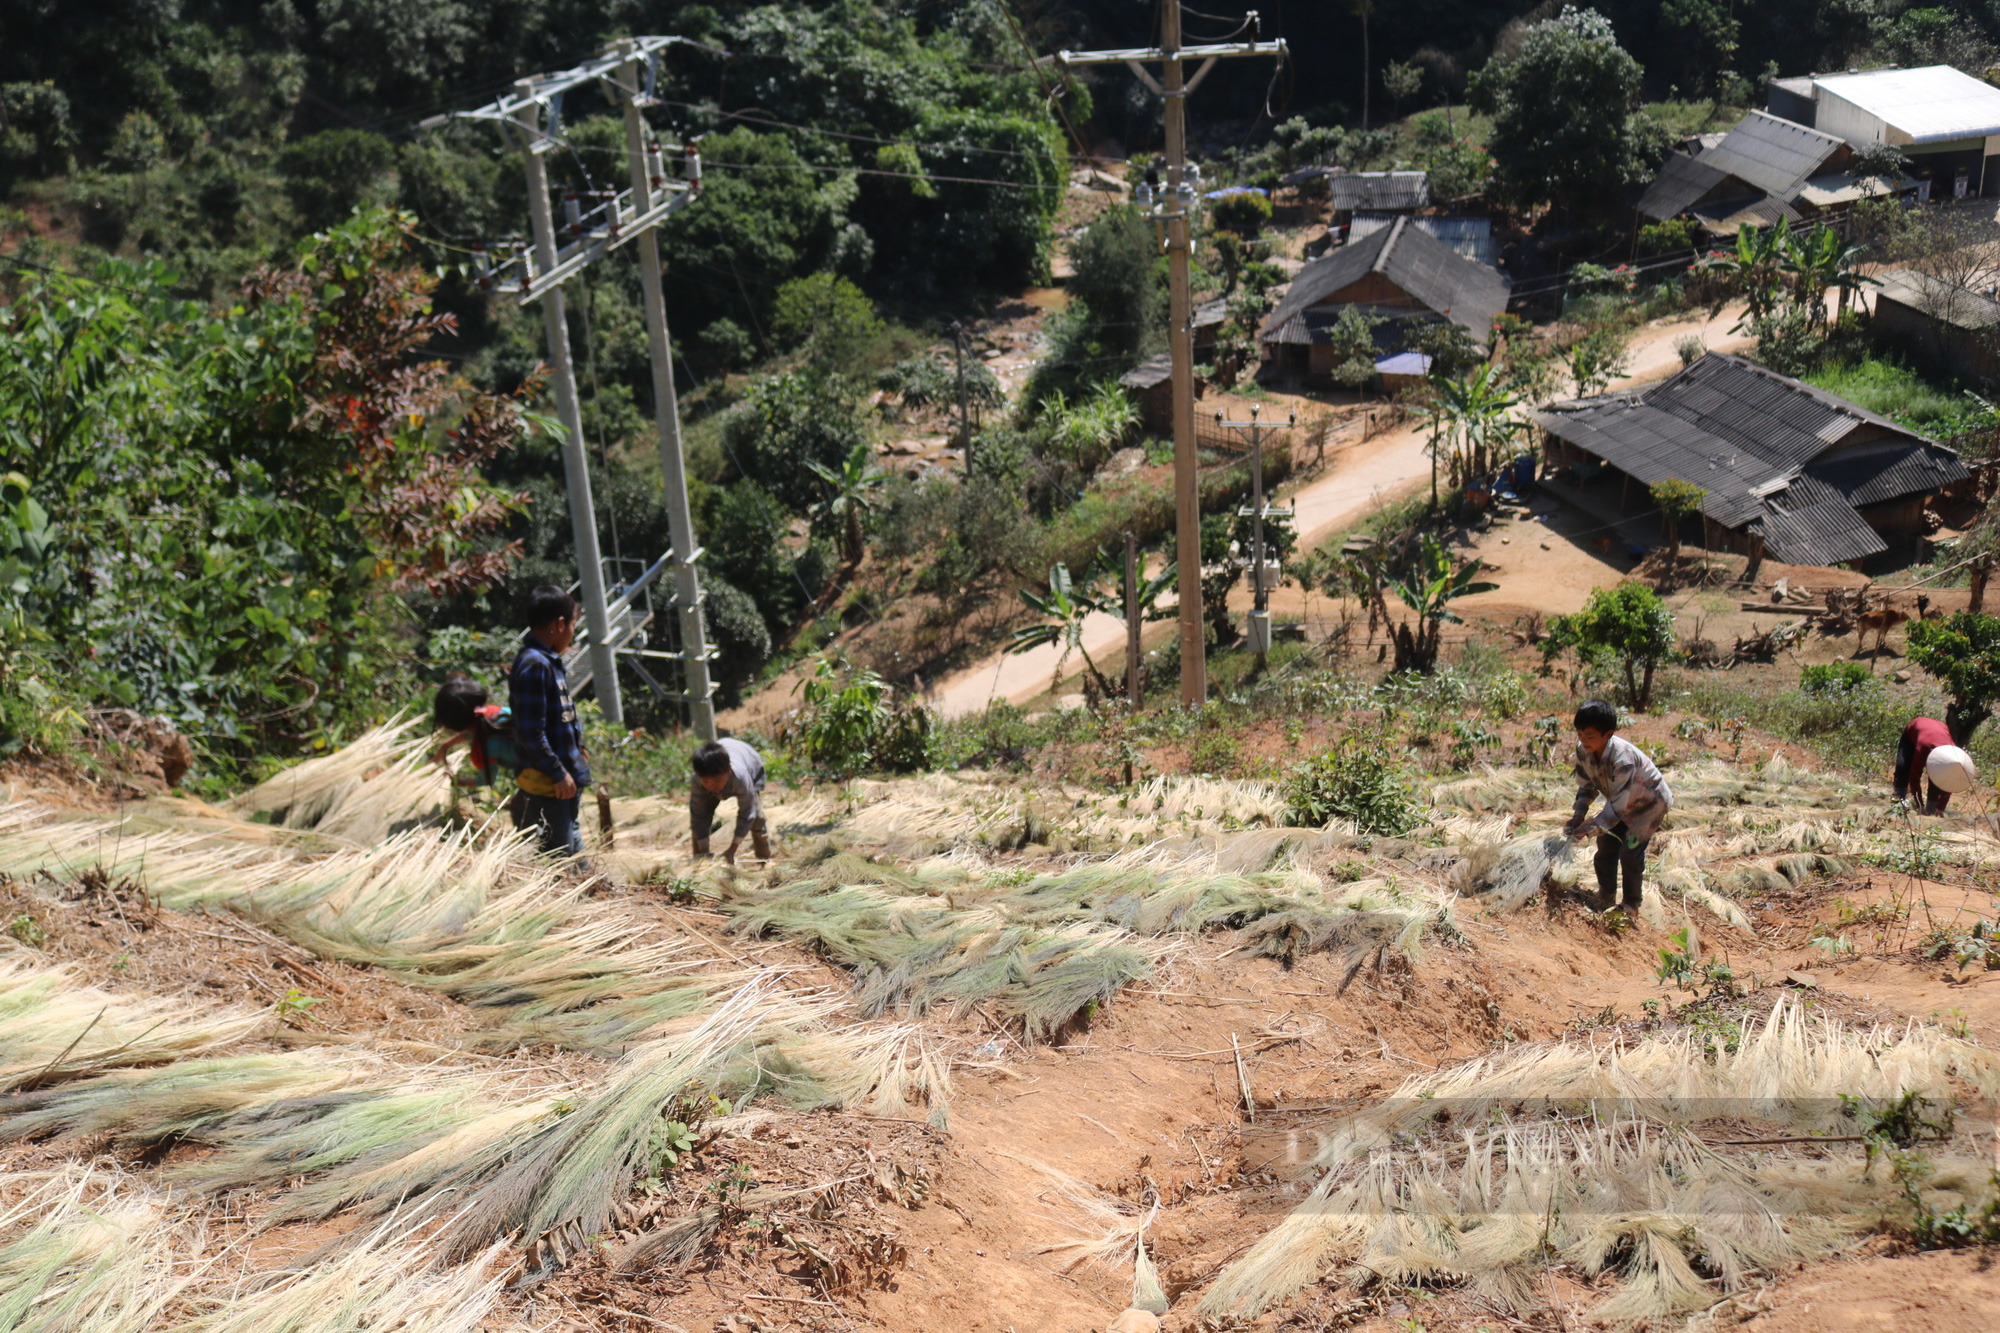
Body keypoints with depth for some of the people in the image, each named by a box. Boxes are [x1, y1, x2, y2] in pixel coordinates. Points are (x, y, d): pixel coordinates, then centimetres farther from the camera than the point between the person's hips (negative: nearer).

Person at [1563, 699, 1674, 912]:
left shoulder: (1623, 758, -41)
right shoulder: (1583, 751, -20)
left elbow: (1617, 805, -36)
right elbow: (1586, 787, -5)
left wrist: (1591, 829, -39)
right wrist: (1577, 817, -18)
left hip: (1651, 801, -7)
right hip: (1621, 800, 7)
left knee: (1630, 852, -11)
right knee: (1606, 846, 7)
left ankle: (1631, 905, 8)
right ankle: (1606, 901, 25)